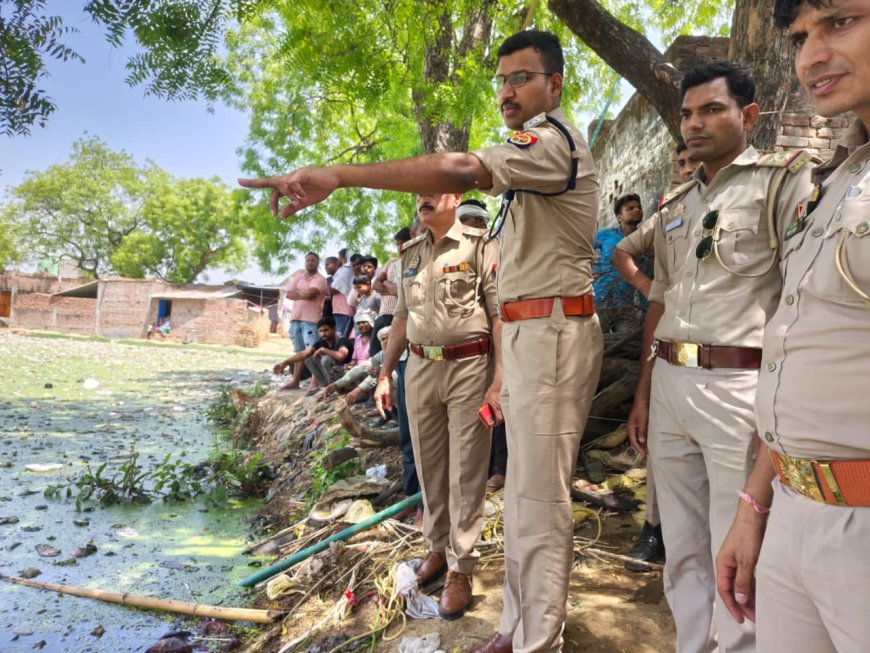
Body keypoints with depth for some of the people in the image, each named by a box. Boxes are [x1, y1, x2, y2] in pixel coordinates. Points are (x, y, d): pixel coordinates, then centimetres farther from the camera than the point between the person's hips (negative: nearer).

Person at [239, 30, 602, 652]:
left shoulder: (552, 139, -9)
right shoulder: (545, 146, 25)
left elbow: (460, 169, -30)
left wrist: (340, 174, -37)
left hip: (551, 332, -11)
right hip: (530, 332, 11)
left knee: (539, 497, -5)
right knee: (524, 490, 15)